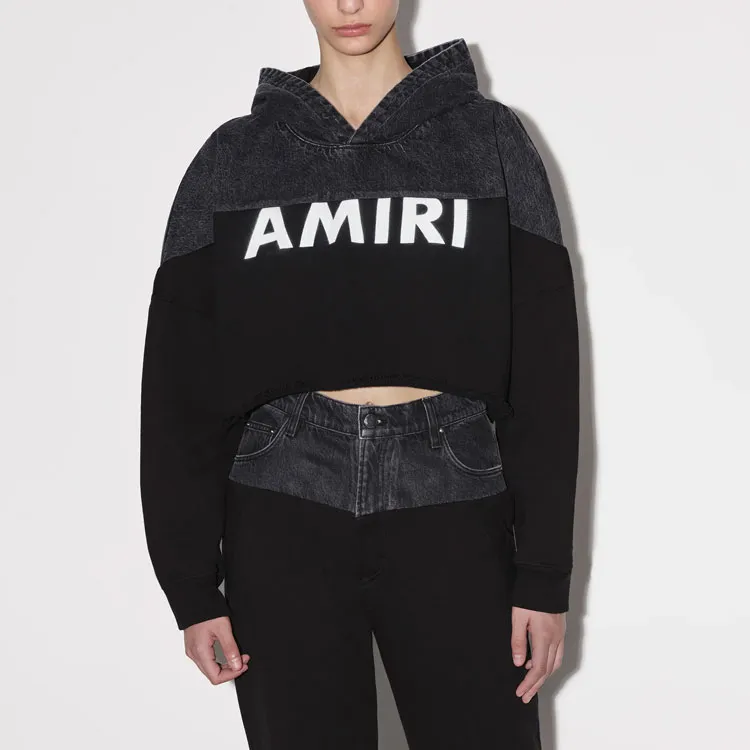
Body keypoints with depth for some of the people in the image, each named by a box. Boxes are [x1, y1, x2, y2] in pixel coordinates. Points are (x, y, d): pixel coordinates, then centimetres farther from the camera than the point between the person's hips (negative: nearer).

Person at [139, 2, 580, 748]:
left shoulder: (488, 136, 6)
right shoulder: (235, 156, 7)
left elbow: (543, 367, 3)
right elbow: (180, 380, 6)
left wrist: (545, 574, -2)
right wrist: (191, 586, 1)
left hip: (447, 507, 0)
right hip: (284, 514, 1)